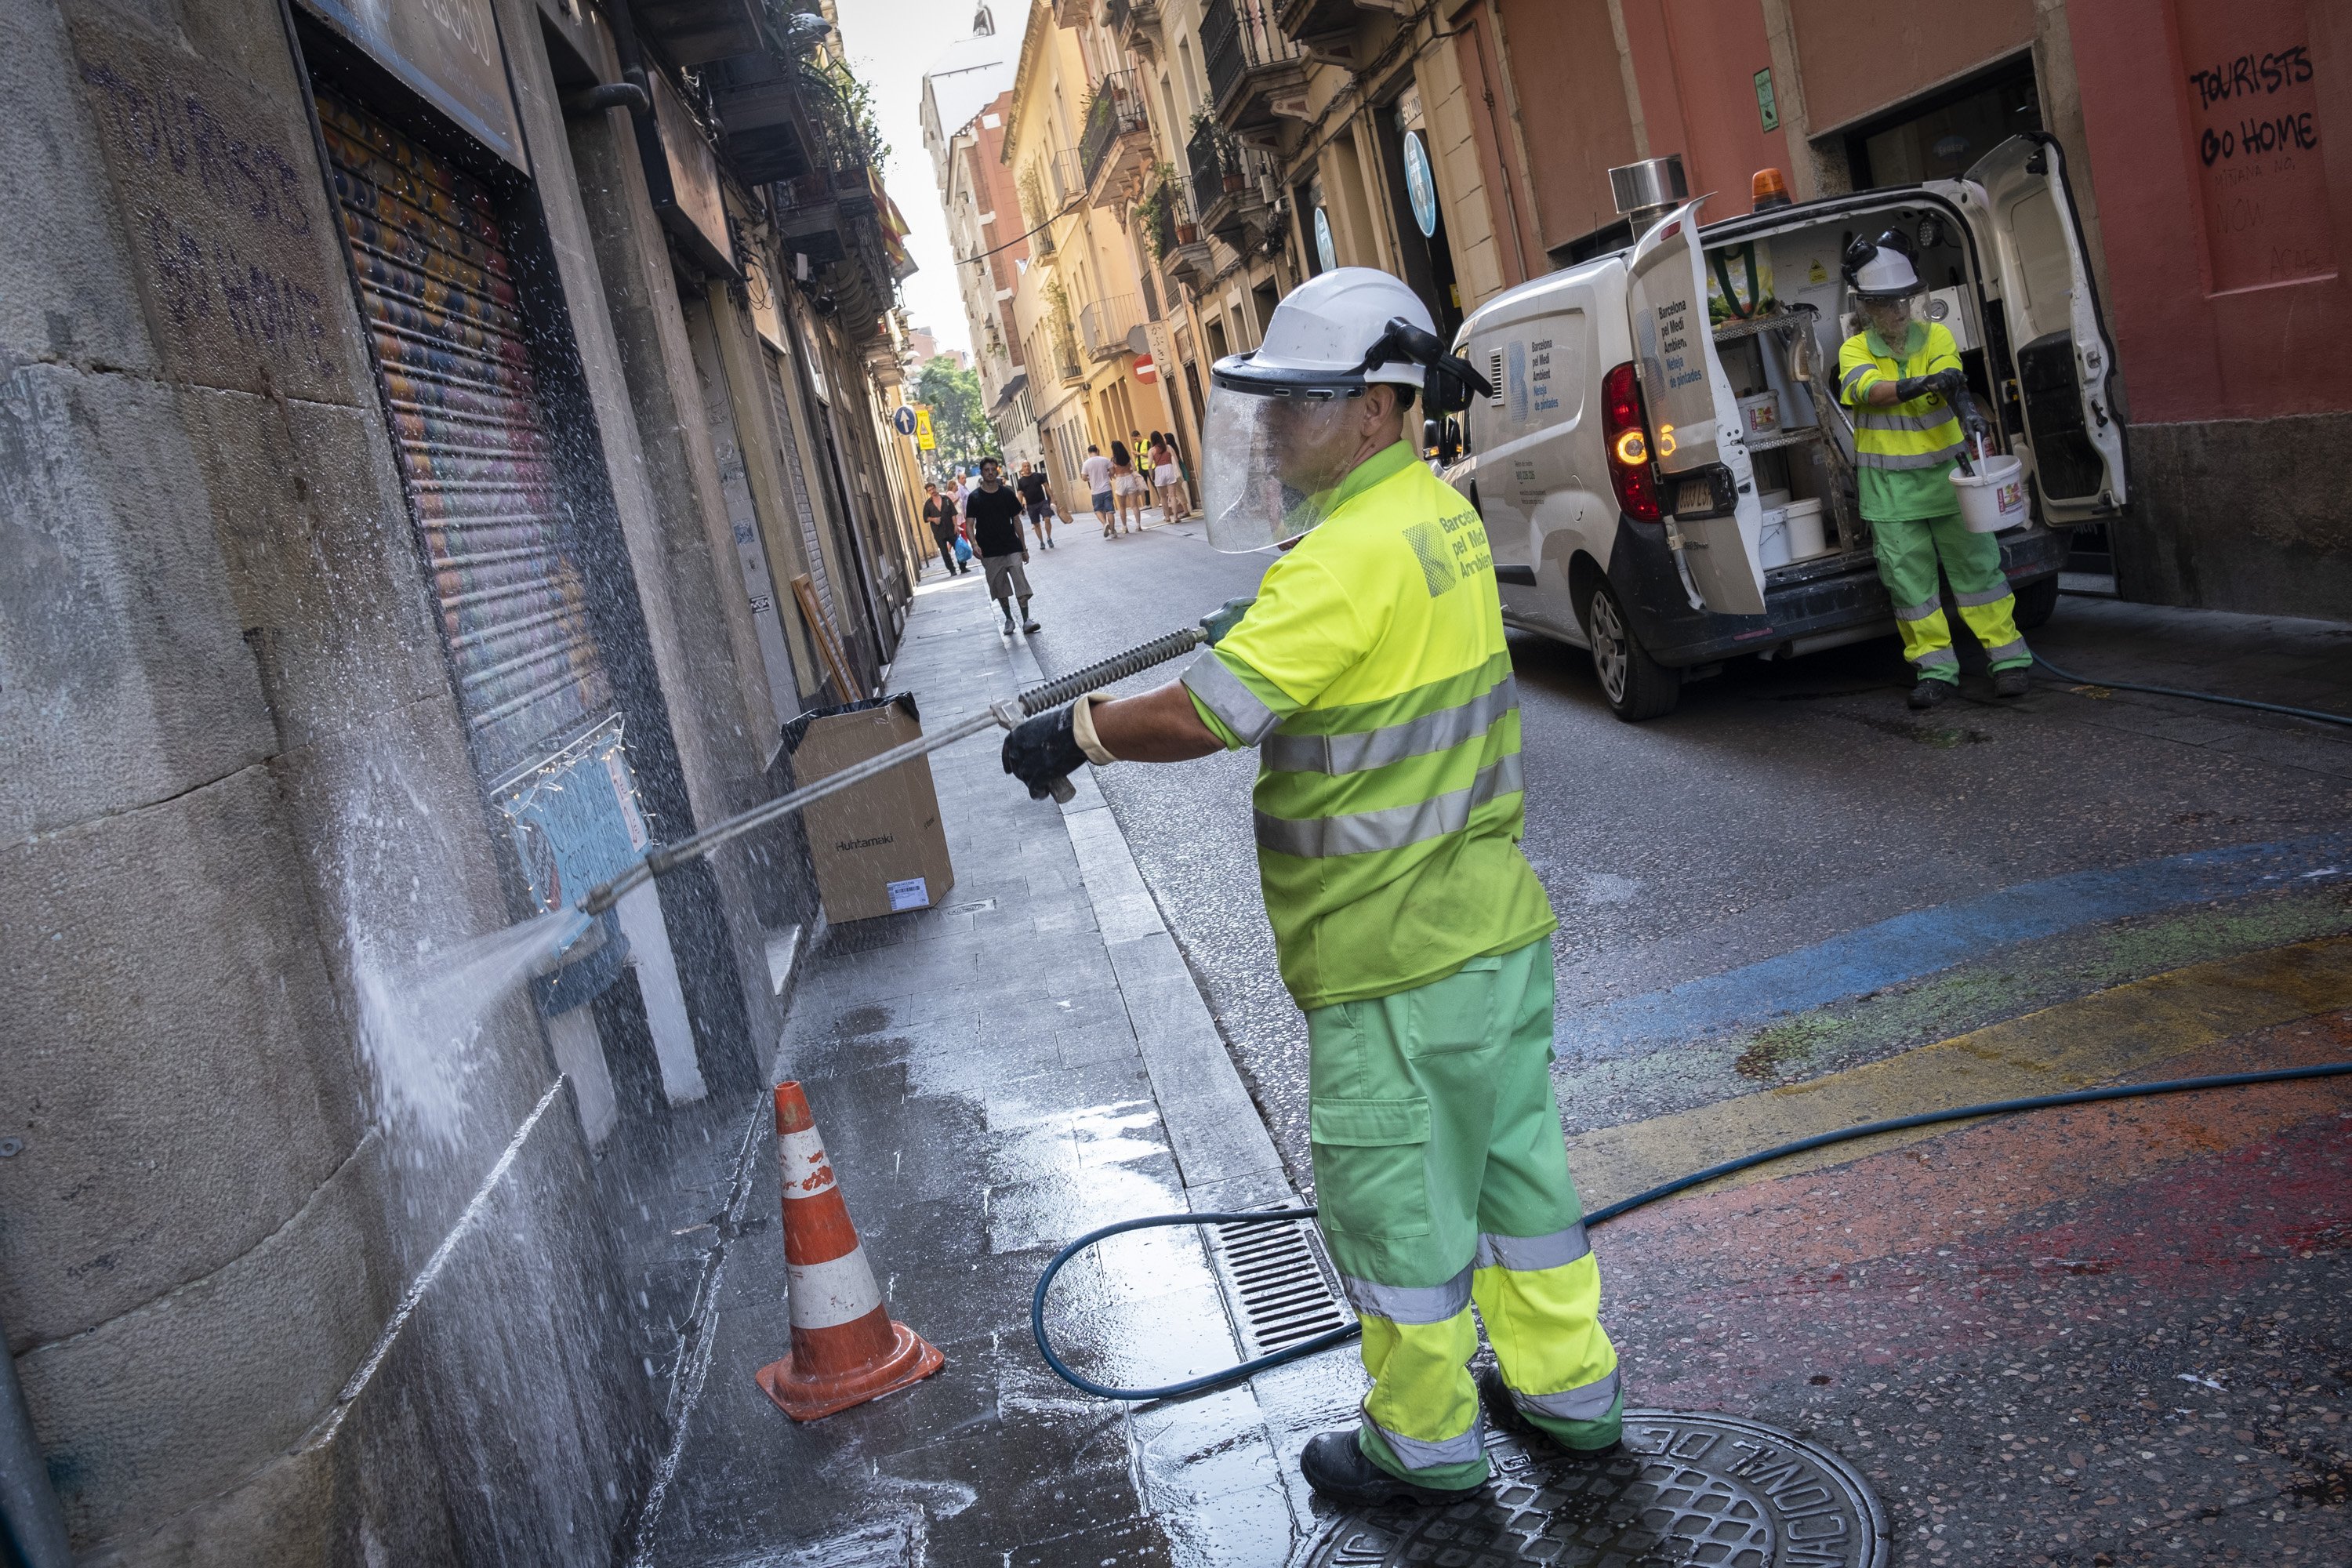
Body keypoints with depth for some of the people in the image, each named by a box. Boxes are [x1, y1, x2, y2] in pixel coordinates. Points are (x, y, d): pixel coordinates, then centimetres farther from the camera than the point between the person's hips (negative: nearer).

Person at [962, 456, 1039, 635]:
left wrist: (1023, 547, 9)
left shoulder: (1008, 493, 4)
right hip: (989, 552, 0)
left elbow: (1016, 521, 9)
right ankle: (1009, 619, 22)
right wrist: (974, 544, -22)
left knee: (1020, 583, -11)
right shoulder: (975, 497, -1)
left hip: (1012, 548, 1)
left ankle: (1026, 620, -10)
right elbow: (970, 524, -3)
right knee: (1000, 588, 7)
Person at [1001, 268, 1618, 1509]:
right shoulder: (1441, 515, 7)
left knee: (1394, 1199, 7)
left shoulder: (1352, 556, -23)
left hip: (1397, 956, -9)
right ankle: (1566, 1386, 35)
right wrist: (1264, 622, 23)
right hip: (1494, 921, 9)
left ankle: (1427, 1444, 24)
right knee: (1512, 1158, 20)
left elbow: (1206, 715, -26)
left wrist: (1075, 732, -13)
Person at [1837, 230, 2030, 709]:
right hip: (1889, 486, 0)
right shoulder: (1854, 350, 2)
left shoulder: (1936, 337, 3)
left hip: (1945, 472, 0)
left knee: (1975, 561, 0)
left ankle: (2007, 656, 9)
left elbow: (1951, 382, -14)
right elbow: (1867, 388, -19)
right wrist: (1920, 385, -38)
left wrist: (1970, 412, -38)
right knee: (1908, 576, 2)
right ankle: (1935, 668, 12)